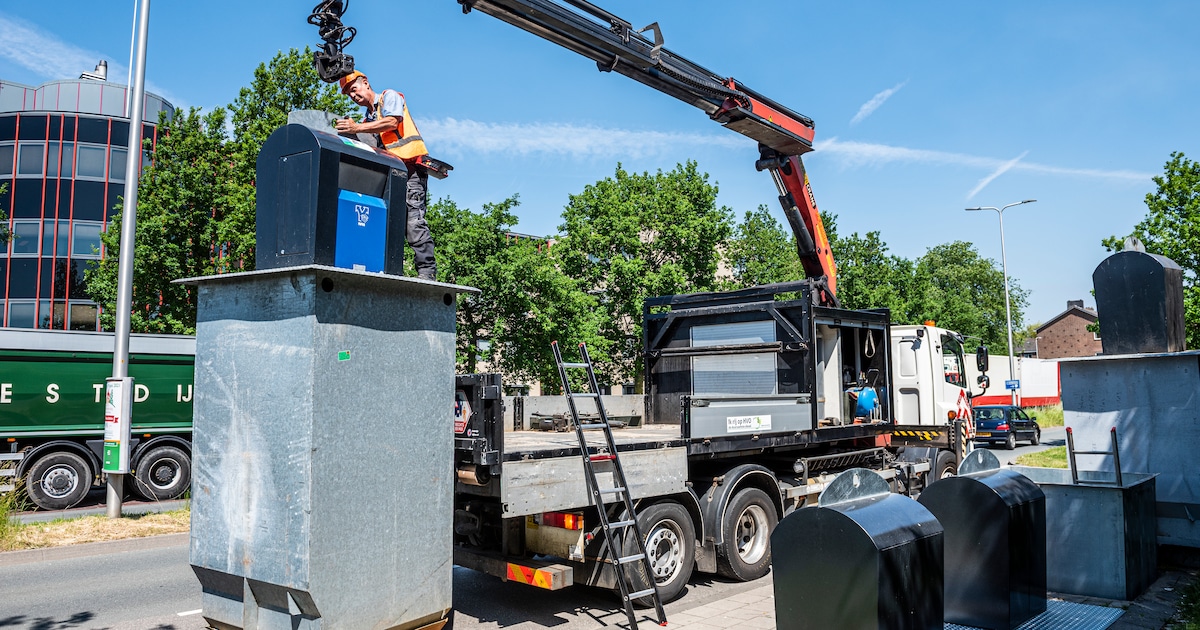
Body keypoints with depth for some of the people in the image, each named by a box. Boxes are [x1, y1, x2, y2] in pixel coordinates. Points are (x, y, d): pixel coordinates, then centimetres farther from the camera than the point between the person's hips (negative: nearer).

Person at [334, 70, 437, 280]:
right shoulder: (368, 118, 28)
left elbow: (392, 122, -11)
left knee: (412, 219, -18)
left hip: (410, 166, -8)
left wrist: (356, 128, -14)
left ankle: (427, 271, -22)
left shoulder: (389, 96, 9)